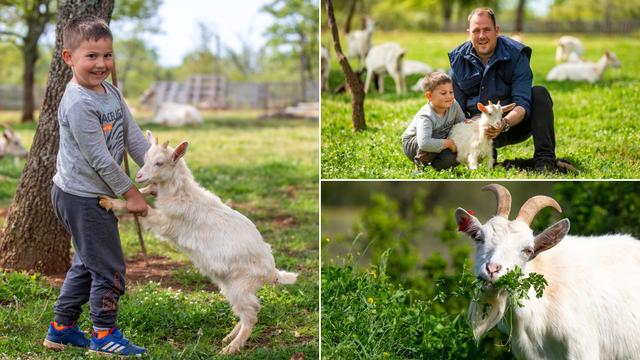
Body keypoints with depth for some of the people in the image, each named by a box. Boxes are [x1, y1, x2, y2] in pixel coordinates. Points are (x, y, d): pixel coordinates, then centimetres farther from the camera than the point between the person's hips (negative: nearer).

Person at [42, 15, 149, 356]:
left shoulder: (111, 92, 6)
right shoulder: (78, 104, -23)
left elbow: (132, 136, 11)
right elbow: (99, 158, -22)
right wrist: (130, 193, -15)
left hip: (96, 197, 10)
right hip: (81, 198, -10)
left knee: (86, 264, 20)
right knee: (109, 268, -2)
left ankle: (61, 329, 31)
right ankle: (104, 335, 11)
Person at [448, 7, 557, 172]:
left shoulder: (516, 55, -12)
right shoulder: (458, 60, -4)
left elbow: (523, 104, -19)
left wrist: (505, 123, -41)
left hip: (513, 124, 0)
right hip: (478, 128, 0)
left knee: (539, 94, -28)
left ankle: (545, 162, -34)